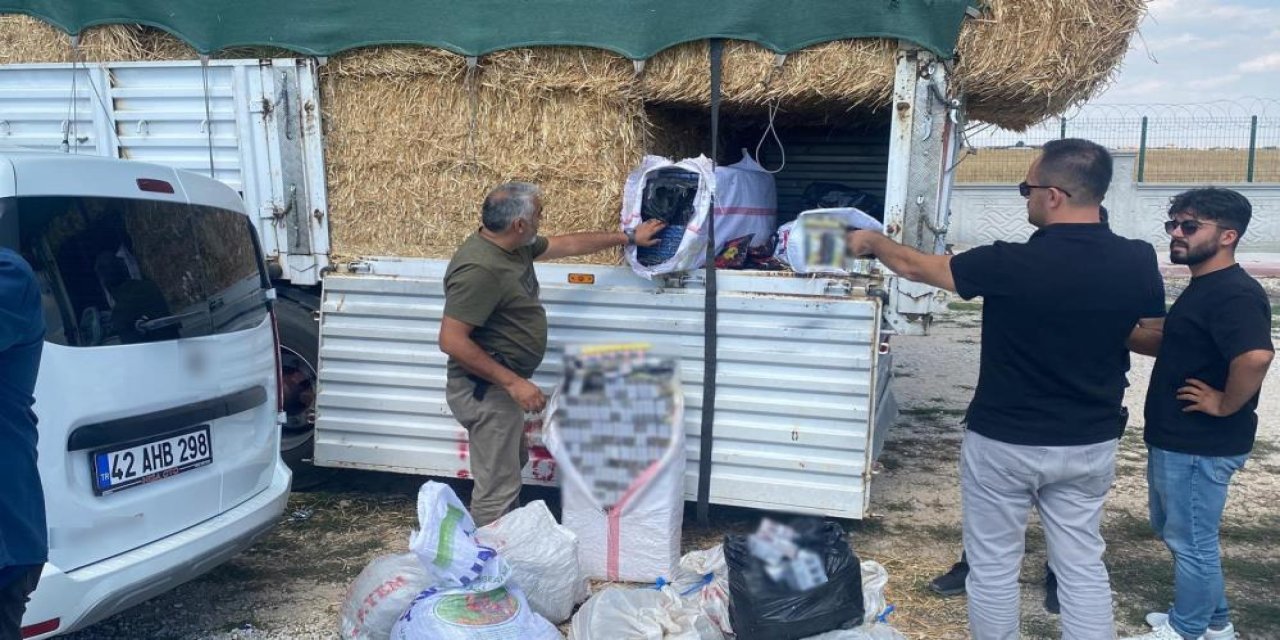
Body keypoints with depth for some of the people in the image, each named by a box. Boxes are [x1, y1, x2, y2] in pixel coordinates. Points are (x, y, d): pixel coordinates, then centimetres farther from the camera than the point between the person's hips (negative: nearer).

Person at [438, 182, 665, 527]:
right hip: (486, 391, -11)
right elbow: (451, 340, -29)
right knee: (498, 488, -2)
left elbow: (567, 244, 18)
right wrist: (513, 382, -27)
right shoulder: (479, 268, -27)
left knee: (513, 463, 26)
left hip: (502, 386, 11)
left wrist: (627, 237, 24)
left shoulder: (515, 246, 3)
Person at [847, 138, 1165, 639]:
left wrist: (872, 241, 12)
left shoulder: (1012, 263, -21)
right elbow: (1152, 335, 10)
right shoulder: (1138, 261, -8)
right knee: (1083, 566, 16)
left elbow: (915, 266, -6)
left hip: (1005, 442, -4)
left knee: (993, 565, 12)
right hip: (1091, 443, 5)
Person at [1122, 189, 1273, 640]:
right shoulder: (1203, 288, 11)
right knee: (1172, 530, 23)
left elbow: (1256, 356, -38)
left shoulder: (1234, 294, -21)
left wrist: (1225, 406, -23)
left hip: (1200, 446, -11)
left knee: (1191, 541, 6)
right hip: (1175, 439, 11)